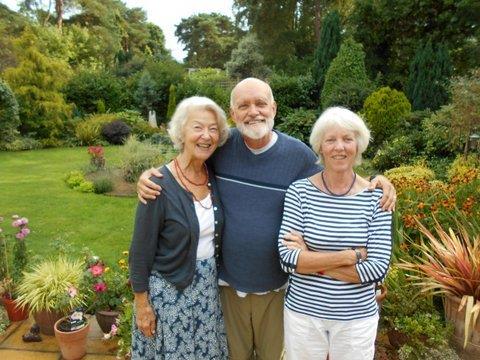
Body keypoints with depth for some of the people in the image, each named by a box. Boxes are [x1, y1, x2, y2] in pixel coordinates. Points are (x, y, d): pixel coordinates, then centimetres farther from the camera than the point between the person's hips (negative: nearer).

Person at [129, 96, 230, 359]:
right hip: (169, 290, -5)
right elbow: (141, 251, -14)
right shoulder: (160, 186, -21)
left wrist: (213, 278, 5)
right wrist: (142, 304, -9)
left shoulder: (213, 177, -3)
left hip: (208, 286, 5)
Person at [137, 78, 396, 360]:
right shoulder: (221, 146, -12)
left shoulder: (299, 153, -13)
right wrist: (149, 176, -14)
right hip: (230, 281, 1)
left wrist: (375, 183, -14)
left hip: (278, 285, 0)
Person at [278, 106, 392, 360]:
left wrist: (311, 261, -18)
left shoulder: (376, 197, -8)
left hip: (357, 318, 1)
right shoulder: (299, 191, -10)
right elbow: (287, 258, -16)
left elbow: (378, 268, -14)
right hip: (303, 313, 0)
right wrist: (350, 256, -21)